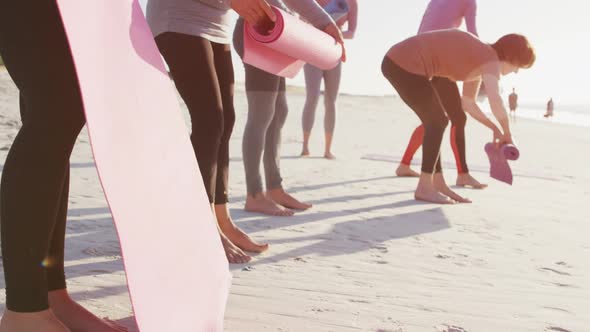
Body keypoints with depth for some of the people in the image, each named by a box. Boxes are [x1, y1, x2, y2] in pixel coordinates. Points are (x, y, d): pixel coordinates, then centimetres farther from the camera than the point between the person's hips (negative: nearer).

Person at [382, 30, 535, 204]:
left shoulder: (478, 58, 19)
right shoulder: (490, 59, -8)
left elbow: (468, 103, 24)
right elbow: (495, 101, -24)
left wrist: (495, 128, 18)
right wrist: (507, 133, -9)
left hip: (398, 62, 10)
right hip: (405, 65, -10)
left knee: (435, 122, 14)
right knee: (438, 121, -1)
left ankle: (438, 184, 19)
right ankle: (424, 187, 4)